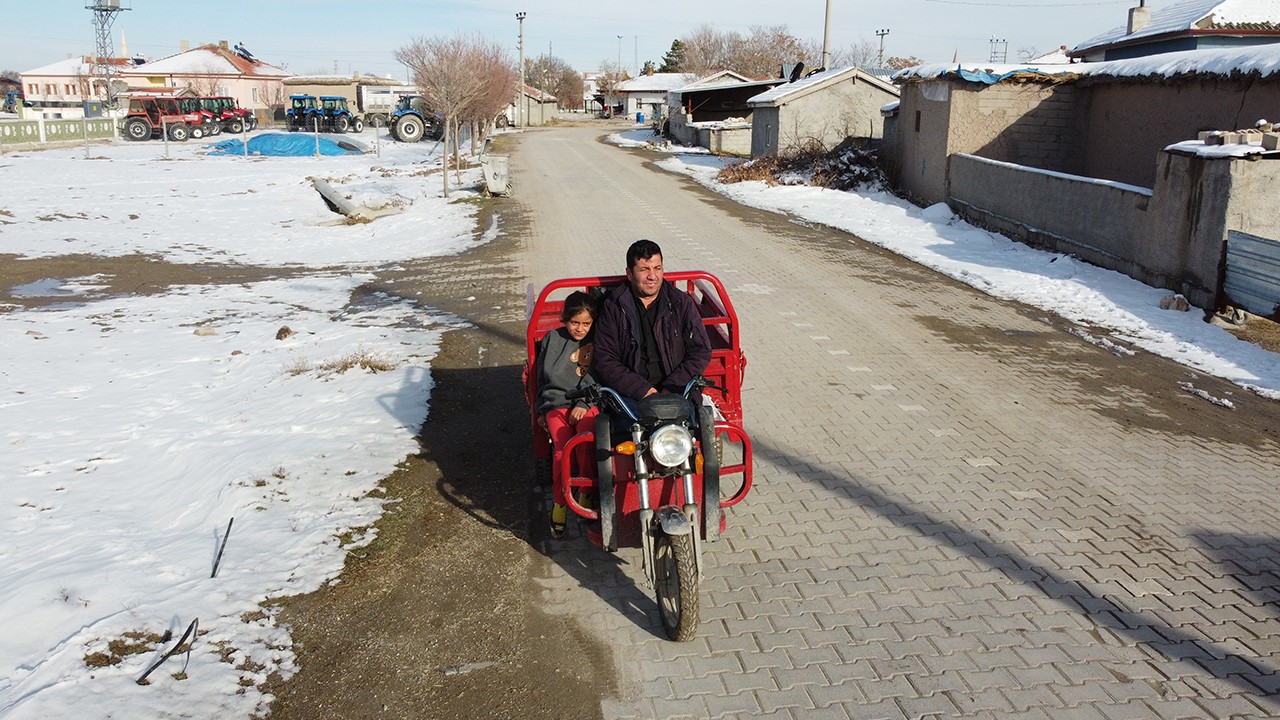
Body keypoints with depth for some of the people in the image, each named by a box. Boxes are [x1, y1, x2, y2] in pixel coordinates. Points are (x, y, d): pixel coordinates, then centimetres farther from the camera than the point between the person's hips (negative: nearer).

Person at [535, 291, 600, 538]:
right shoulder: (552, 339, 16)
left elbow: (597, 377, 0)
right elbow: (544, 378, 23)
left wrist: (584, 403, -12)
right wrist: (542, 410, 20)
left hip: (589, 404, -1)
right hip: (556, 403, 1)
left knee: (587, 445, -29)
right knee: (563, 450, -24)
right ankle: (559, 503, -5)